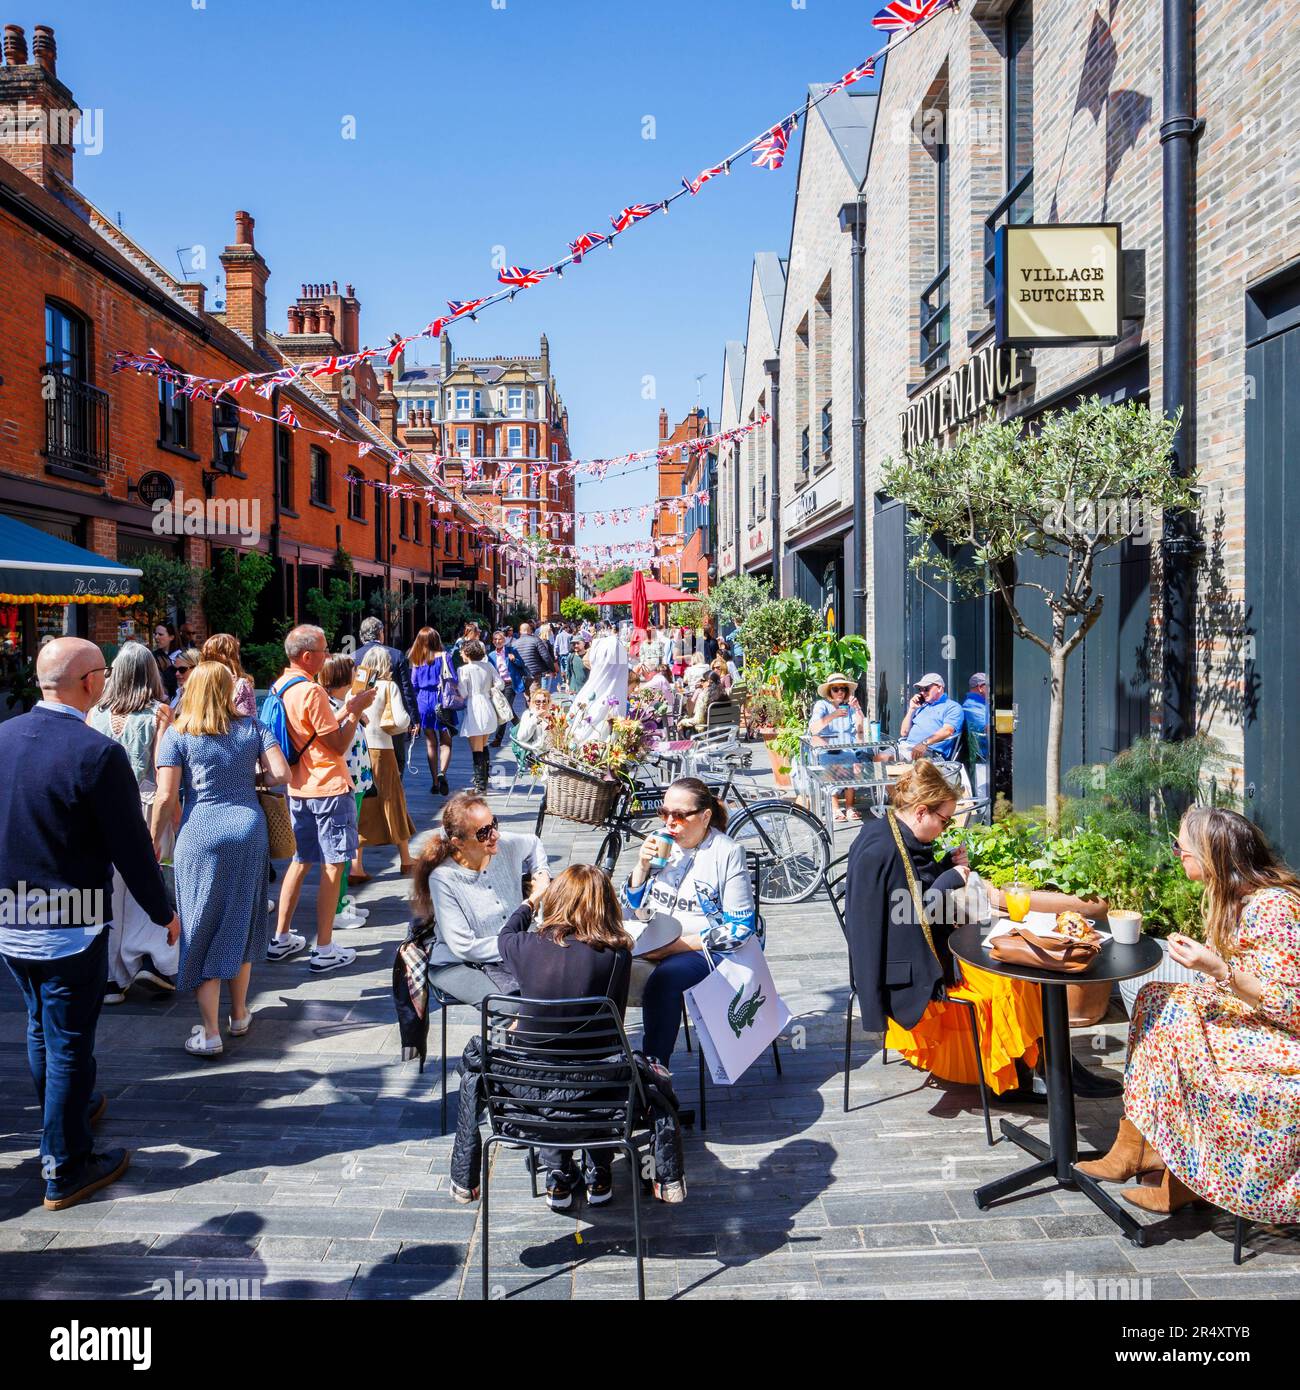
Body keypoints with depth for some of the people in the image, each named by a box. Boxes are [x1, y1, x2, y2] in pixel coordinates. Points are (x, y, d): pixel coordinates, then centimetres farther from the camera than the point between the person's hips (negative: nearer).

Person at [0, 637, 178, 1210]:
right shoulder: (98, 753, -22)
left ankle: (72, 1107, 47)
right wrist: (163, 912, -3)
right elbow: (131, 847, -17)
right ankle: (65, 1170, 20)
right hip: (71, 928, -7)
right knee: (69, 1043, 7)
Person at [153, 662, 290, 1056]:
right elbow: (281, 774, -3)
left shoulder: (176, 734, -2)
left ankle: (209, 1033, 5)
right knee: (241, 925, 17)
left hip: (200, 836, -3)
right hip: (249, 831, 3)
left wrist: (155, 839, 6)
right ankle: (239, 1015, 29)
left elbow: (166, 795, -6)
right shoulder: (253, 727, 5)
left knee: (202, 931, 4)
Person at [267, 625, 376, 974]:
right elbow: (339, 746, -16)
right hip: (329, 788, -9)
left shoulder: (279, 688, 9)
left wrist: (346, 710, 14)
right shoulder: (311, 692, -19)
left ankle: (282, 938, 26)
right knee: (333, 867, -1)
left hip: (299, 789, 9)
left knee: (301, 861, 19)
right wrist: (356, 711, -6)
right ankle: (324, 950, 4)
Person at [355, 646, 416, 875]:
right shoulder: (389, 686, -5)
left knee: (359, 806, 8)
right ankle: (405, 860, 25)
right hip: (381, 750, -2)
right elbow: (401, 721, -14)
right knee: (392, 801, 11)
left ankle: (356, 865, 2)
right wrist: (407, 719, 7)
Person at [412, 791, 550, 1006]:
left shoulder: (507, 846, -4)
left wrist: (541, 874, 6)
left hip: (510, 956, 5)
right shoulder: (443, 879, -18)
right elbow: (464, 947, -17)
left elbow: (533, 843, 24)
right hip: (457, 964, -5)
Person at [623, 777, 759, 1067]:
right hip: (657, 943, 5)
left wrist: (679, 945, -18)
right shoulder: (660, 844, 7)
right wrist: (642, 866, -6)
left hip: (711, 949, -5)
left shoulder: (727, 852, -8)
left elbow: (740, 929, -10)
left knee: (662, 982, -35)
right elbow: (632, 910, 12)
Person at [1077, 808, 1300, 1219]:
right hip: (1250, 1018, 9)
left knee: (1175, 1018, -22)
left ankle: (1178, 1182, -8)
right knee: (1158, 998, -3)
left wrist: (1218, 970, -33)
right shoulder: (1231, 896, 5)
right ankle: (1135, 1148, -4)